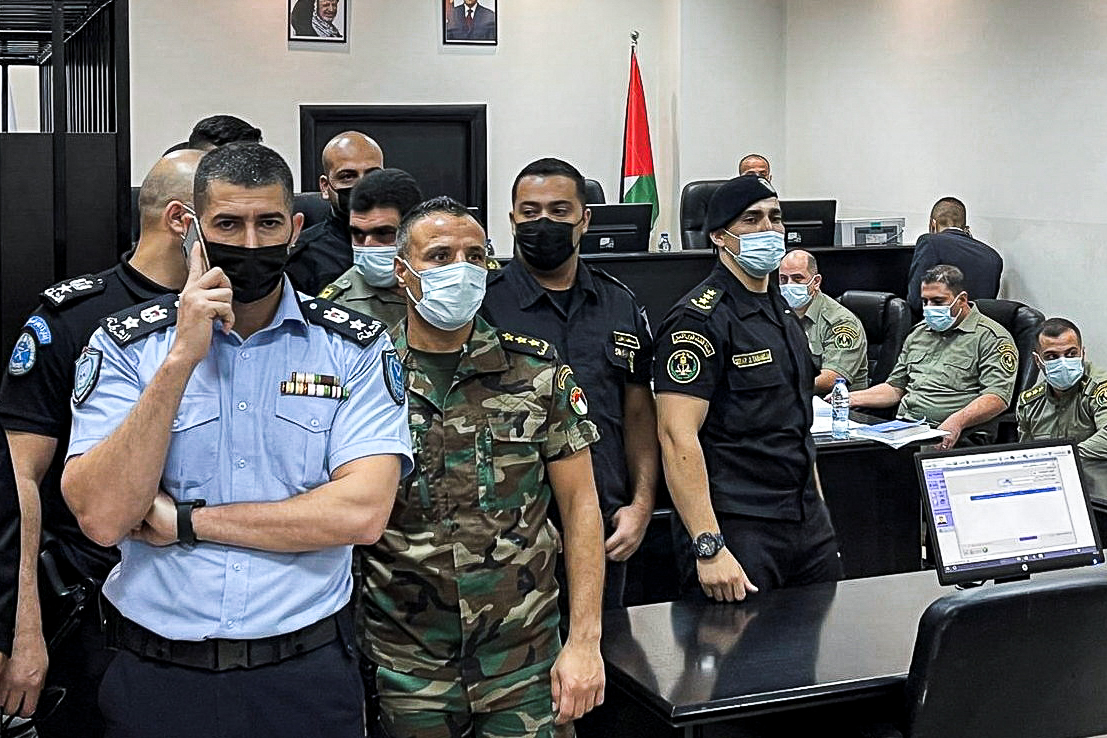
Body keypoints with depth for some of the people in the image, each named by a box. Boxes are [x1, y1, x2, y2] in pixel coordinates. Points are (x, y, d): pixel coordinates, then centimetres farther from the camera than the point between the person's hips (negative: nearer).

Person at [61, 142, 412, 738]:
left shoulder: (356, 347, -4)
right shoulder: (124, 344, -2)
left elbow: (361, 513, -16)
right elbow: (102, 517, -14)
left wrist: (184, 520, -13)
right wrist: (181, 357, -20)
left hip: (306, 669, 0)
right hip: (156, 678, 1)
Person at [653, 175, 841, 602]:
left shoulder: (784, 312, 16)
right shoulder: (700, 318, -12)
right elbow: (677, 435, -20)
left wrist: (817, 513, 18)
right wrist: (709, 547, -26)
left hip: (807, 524, 8)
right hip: (737, 532, -8)